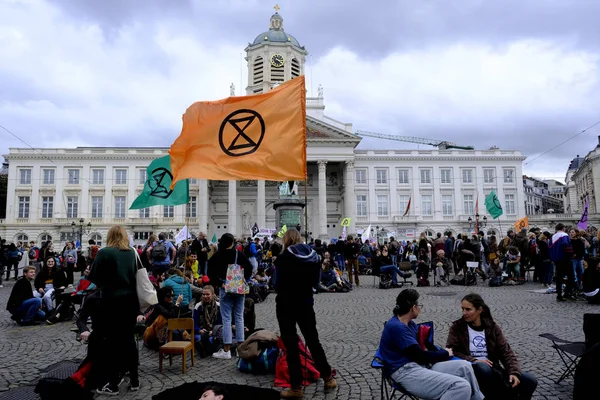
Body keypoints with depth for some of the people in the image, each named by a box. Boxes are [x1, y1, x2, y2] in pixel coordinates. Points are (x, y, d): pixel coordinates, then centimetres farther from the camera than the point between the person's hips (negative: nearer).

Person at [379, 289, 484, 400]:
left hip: (420, 367, 10)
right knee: (462, 386, -21)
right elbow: (419, 355, -15)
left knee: (464, 366, 3)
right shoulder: (396, 327, -17)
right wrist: (445, 354, 1)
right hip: (406, 373, -10)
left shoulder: (409, 323, 14)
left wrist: (441, 353, -1)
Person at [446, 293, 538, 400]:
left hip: (492, 369, 3)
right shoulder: (457, 327, 0)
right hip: (471, 370, -3)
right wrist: (474, 361, -21)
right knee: (482, 367, -38)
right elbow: (451, 352, -8)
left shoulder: (492, 327, 8)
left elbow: (506, 352, 2)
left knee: (530, 381, -16)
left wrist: (514, 372, -16)